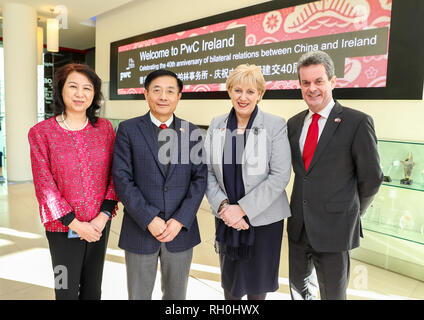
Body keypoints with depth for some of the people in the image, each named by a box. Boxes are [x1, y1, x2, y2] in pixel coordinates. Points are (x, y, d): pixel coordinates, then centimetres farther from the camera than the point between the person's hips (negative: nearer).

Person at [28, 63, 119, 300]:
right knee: (67, 291, 13)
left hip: (99, 225, 2)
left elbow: (114, 175, -1)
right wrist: (75, 224, -12)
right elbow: (44, 185, -8)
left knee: (93, 289, 18)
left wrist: (103, 217, -10)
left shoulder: (104, 128, 0)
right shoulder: (41, 133, -6)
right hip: (63, 227, -2)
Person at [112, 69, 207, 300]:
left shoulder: (192, 132, 3)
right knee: (138, 295, 15)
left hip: (181, 229, 2)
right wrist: (149, 220, -15)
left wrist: (180, 220, -11)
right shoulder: (128, 130, -3)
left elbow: (200, 178, -1)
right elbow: (122, 179, -8)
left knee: (176, 294, 18)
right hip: (140, 229, -1)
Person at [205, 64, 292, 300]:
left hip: (263, 218, -2)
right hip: (227, 218, 3)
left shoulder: (276, 125, -9)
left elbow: (280, 176, -14)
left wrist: (243, 208, -17)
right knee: (230, 280, 17)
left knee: (257, 282, 15)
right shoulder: (217, 125, 2)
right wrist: (223, 206, -12)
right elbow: (208, 172, 2)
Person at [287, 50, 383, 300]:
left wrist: (354, 212, 5)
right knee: (298, 287, 20)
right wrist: (305, 205, 10)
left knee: (333, 293, 12)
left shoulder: (357, 122, -12)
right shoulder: (294, 124, 5)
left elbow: (371, 178, -6)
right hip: (298, 225, 5)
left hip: (334, 229, -5)